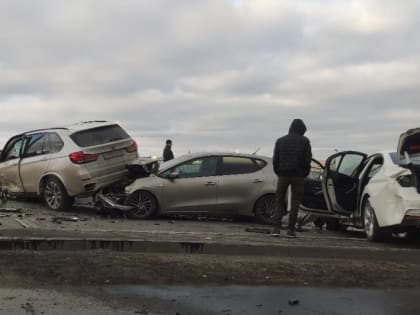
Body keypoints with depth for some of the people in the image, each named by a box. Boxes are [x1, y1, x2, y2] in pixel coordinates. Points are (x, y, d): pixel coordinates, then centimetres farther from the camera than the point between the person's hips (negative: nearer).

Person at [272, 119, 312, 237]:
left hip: (283, 174, 2)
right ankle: (291, 229, 2)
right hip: (298, 175, -2)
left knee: (279, 201, 9)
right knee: (295, 202, 5)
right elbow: (307, 159, -2)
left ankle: (276, 227, -3)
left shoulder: (280, 140, 10)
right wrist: (305, 173, 9)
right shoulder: (304, 141, 1)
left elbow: (275, 160, 8)